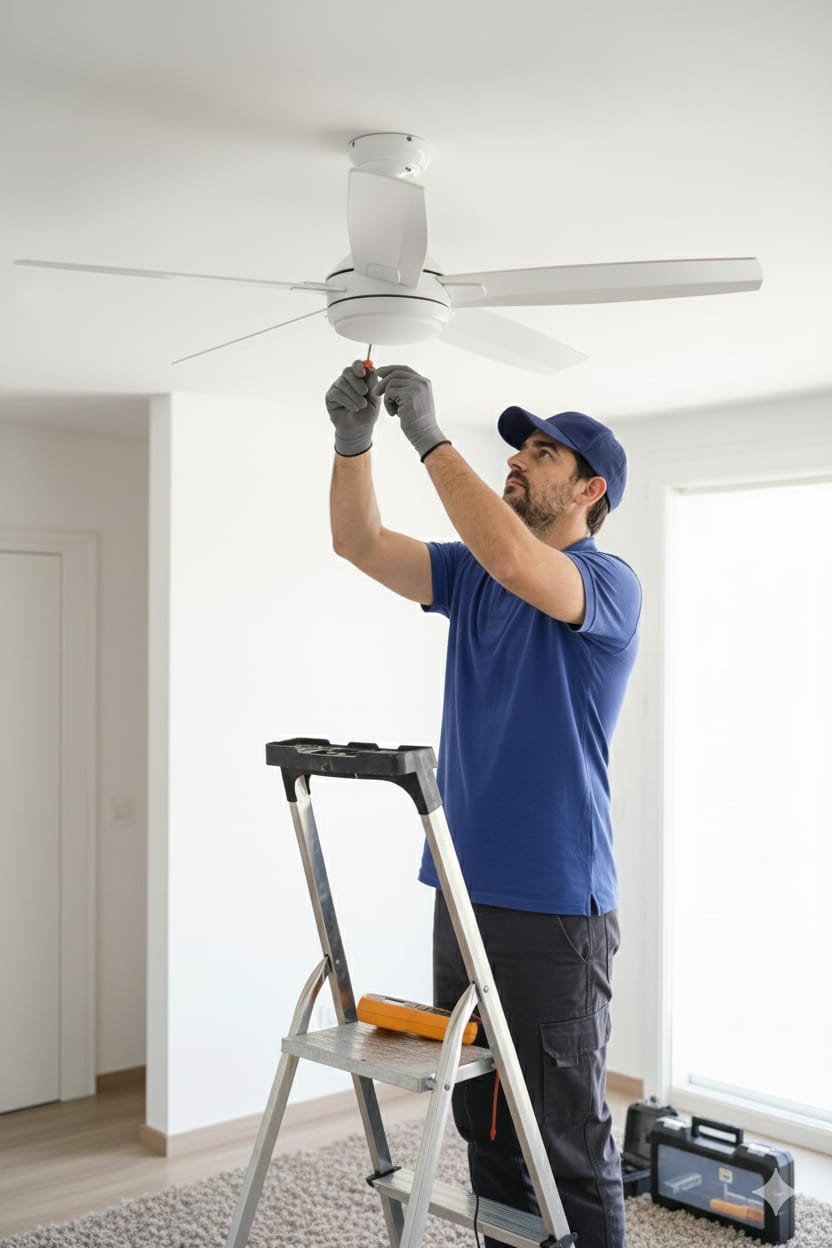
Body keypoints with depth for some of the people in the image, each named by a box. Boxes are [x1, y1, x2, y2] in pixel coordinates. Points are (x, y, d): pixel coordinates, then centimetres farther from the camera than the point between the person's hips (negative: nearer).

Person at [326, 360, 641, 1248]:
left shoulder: (609, 585, -9)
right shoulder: (469, 575, 12)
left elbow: (513, 558, -29)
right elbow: (360, 543, 6)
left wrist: (427, 436, -23)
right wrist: (352, 438, -8)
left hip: (556, 908, -7)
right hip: (465, 895, 7)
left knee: (571, 1141, 2)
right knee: (483, 1125, 16)